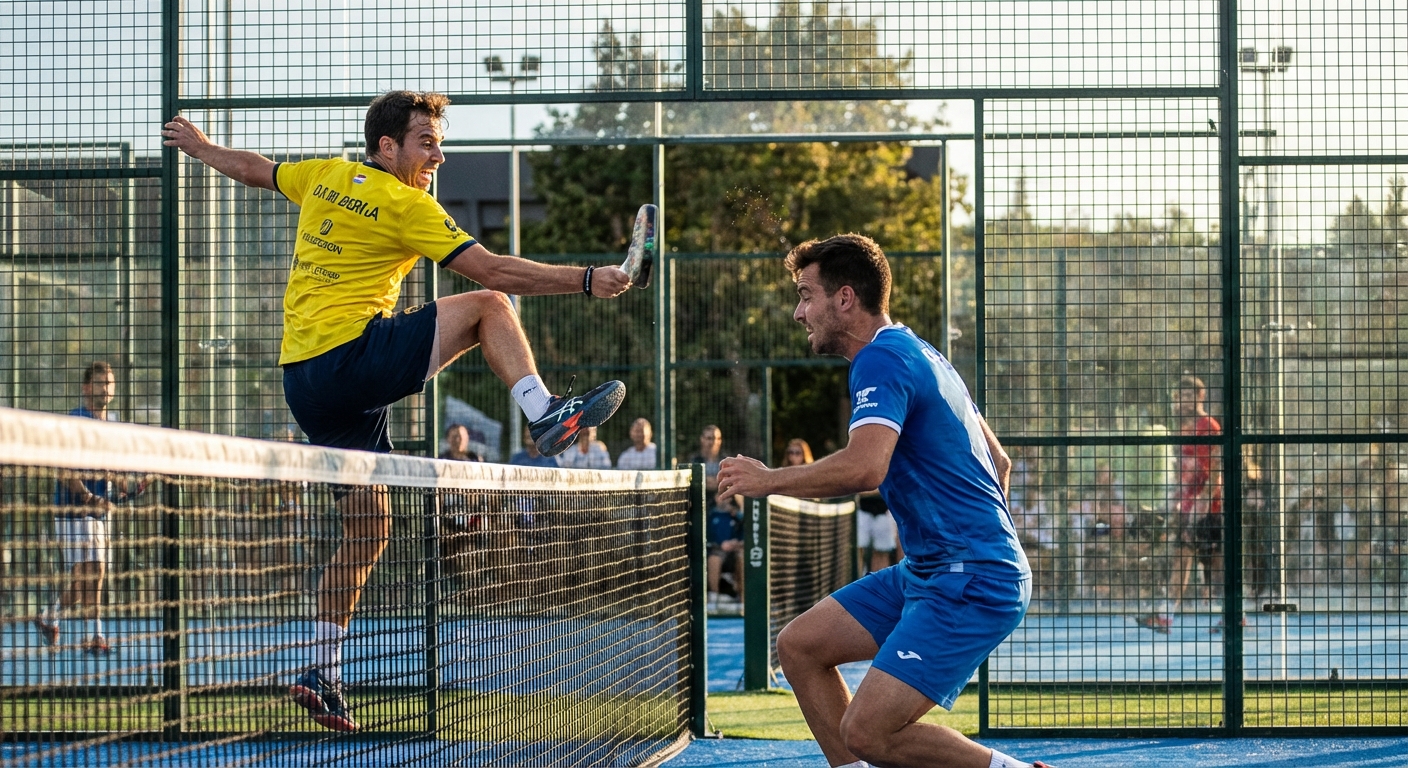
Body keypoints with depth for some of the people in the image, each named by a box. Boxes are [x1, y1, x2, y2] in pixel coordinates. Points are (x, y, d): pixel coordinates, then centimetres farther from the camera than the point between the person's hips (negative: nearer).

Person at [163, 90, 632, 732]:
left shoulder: (324, 175, 15)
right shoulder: (406, 205, -7)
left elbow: (251, 167, 33)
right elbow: (495, 271, -11)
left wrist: (201, 147, 53)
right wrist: (587, 280, -8)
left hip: (304, 379, 8)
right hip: (351, 352, -8)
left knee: (368, 530, 12)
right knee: (486, 306, -2)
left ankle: (322, 673, 11)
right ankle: (546, 415, -17)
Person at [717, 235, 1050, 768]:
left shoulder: (881, 359, -14)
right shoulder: (918, 354, 18)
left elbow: (864, 467, -32)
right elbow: (997, 461, 25)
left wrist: (770, 480, -18)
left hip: (970, 584, -11)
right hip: (927, 572, 11)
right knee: (800, 645, 8)